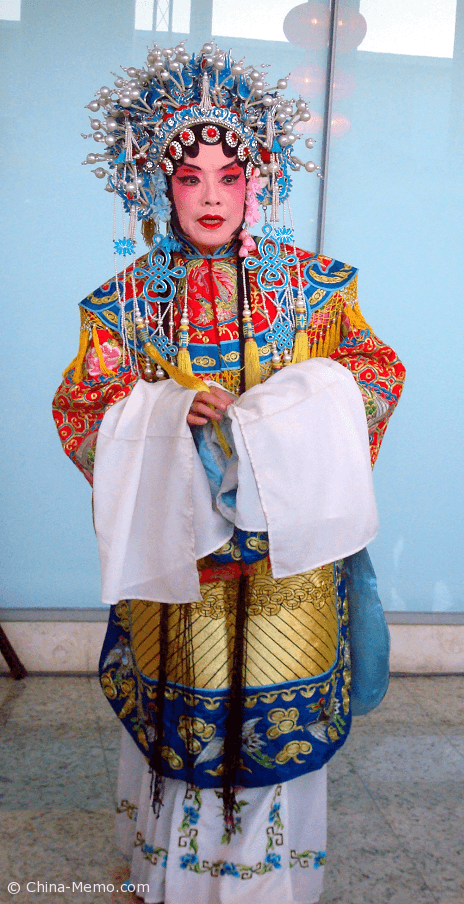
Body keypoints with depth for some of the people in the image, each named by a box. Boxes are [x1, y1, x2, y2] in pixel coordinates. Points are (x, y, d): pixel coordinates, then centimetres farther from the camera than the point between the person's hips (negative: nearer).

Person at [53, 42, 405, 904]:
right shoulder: (128, 297, 2)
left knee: (280, 709, 9)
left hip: (284, 550, 0)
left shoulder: (311, 283, 1)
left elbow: (374, 375, -2)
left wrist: (250, 417, -16)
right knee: (181, 705, 11)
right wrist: (176, 417, -19)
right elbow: (81, 410, 0)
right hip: (173, 541, 0)